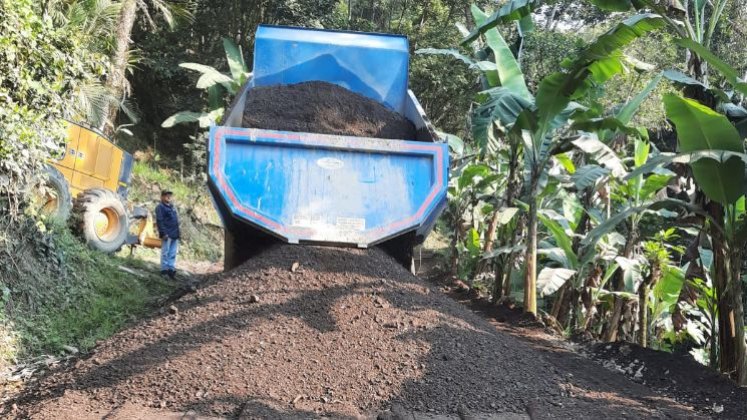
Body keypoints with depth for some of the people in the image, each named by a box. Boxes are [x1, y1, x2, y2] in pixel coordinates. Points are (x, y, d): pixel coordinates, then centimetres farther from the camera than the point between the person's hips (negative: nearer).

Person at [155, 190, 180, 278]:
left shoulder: (171, 207, 20)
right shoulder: (160, 207, -5)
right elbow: (159, 221, -12)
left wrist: (177, 233, 19)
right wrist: (163, 233, -19)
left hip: (174, 235, 8)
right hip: (167, 234, -8)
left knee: (173, 253, 6)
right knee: (165, 252, -2)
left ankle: (171, 268, 8)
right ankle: (164, 269, 2)